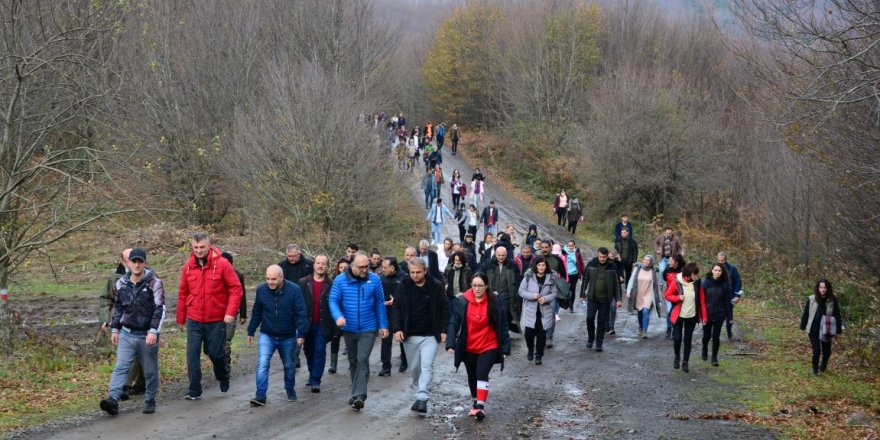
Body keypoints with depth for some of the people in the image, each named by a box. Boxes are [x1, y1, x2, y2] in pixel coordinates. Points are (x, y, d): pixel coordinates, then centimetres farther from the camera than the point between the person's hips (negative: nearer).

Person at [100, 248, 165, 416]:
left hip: (147, 336, -3)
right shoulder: (121, 284, 6)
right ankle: (113, 400, -18)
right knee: (120, 367, -9)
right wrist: (114, 329, 16)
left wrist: (154, 331, -21)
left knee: (150, 371, 8)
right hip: (127, 334, 3)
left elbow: (160, 309, -13)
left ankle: (150, 401, 22)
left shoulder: (154, 283, -8)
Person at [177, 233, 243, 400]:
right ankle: (194, 391, 2)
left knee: (215, 352, 8)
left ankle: (223, 377, 38)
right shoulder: (188, 267, 2)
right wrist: (181, 318, 12)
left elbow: (236, 288, -9)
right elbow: (183, 293, 9)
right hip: (194, 320, 2)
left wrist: (231, 312, -17)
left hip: (216, 320, -2)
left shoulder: (222, 264, -9)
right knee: (192, 354, -5)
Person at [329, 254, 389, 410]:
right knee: (353, 361, 14)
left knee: (362, 360, -15)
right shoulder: (340, 280, -4)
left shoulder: (374, 280, -3)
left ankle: (359, 396, -20)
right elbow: (333, 300, -7)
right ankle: (357, 393, 29)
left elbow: (379, 303, 3)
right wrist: (338, 316, -26)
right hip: (349, 329, 2)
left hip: (368, 329, -2)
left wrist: (383, 325, 4)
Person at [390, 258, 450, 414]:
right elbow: (396, 308, 1)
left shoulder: (436, 287, -4)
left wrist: (444, 330, -3)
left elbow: (444, 309, 3)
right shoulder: (404, 286, -1)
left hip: (430, 336, -2)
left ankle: (422, 399, -19)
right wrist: (397, 329, -11)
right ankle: (419, 393, 28)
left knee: (427, 366, -13)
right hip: (410, 336, 2)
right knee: (415, 368, 11)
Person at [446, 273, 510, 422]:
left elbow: (502, 326, -5)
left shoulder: (495, 302, -9)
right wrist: (451, 343, -20)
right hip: (468, 348, 3)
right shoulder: (462, 302, -8)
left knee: (482, 374, -19)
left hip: (489, 347, -3)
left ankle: (480, 406, -19)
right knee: (472, 377, 17)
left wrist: (505, 348, -6)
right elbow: (454, 323, -8)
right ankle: (476, 402, 37)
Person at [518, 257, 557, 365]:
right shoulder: (528, 277, -4)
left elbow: (554, 293, 3)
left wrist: (546, 298, -16)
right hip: (530, 310, -1)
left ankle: (539, 355, 16)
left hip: (545, 311, 1)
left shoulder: (551, 278, 0)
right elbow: (521, 291, -3)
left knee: (541, 334, 1)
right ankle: (531, 350, 29)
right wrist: (532, 295, -19)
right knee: (529, 333, 0)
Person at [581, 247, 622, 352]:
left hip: (605, 299, 0)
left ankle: (599, 344, 12)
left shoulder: (612, 267, -3)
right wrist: (582, 294, 4)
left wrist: (618, 299, 0)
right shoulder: (591, 264, -2)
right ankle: (590, 339, 16)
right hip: (592, 297, 0)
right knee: (590, 318, -7)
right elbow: (585, 279, 5)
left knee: (602, 322, 3)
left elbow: (616, 284, 3)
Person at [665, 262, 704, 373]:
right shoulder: (676, 282, -12)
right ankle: (677, 357, 26)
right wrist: (678, 297, -22)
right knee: (677, 338, -1)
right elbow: (668, 295, -3)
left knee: (688, 340, 6)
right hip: (678, 316, -2)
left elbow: (702, 300, 0)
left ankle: (685, 362, 18)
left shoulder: (697, 283, -5)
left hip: (692, 317, 2)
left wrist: (703, 316, -2)